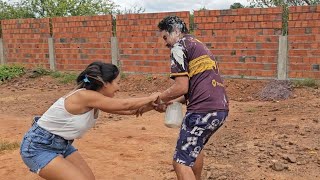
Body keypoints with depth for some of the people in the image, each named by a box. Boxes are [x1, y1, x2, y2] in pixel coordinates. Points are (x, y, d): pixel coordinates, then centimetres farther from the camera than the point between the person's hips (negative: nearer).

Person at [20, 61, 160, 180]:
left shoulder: (94, 98, -1)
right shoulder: (85, 96, -28)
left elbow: (127, 110, 8)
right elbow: (125, 105, -21)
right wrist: (150, 98, -8)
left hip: (61, 145, 9)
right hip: (38, 148, -9)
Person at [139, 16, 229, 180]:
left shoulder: (179, 46, -2)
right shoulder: (199, 46, 26)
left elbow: (182, 87, -11)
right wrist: (170, 102, 22)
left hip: (204, 110, -10)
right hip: (221, 108, 10)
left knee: (181, 162, -4)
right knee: (195, 145, 32)